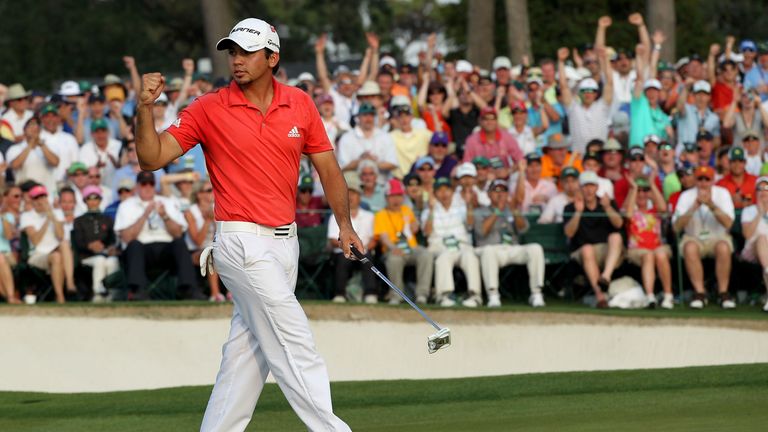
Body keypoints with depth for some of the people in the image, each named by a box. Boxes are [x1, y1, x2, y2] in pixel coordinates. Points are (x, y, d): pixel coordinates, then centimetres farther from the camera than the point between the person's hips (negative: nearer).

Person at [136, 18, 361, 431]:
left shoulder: (300, 104, 5)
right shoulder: (209, 109, -6)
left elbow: (327, 166, 12)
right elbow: (152, 157, -9)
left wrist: (344, 224, 4)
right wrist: (145, 108, -23)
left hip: (285, 242, 5)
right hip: (243, 242, -5)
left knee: (248, 348, 9)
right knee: (294, 344, -9)